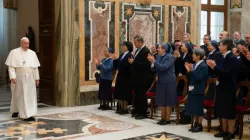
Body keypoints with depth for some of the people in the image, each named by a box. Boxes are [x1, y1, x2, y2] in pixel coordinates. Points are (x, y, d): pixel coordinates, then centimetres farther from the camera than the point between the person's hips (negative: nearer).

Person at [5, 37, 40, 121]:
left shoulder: (32, 53, 9)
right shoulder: (14, 52, -2)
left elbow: (35, 67, 11)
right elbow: (11, 66, -7)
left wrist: (37, 78, 8)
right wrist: (12, 77, -17)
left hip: (29, 78, 3)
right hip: (18, 78, -3)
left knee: (30, 96, -1)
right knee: (18, 95, 6)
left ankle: (28, 115, 4)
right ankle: (15, 111, 21)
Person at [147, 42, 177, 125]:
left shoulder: (170, 57, -11)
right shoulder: (158, 57, 9)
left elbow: (163, 67, -23)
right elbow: (154, 69, 9)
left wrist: (154, 61, -23)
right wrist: (152, 62, -8)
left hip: (168, 82, -7)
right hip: (160, 82, 7)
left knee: (168, 101, 0)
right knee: (161, 101, 11)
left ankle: (167, 119, 8)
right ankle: (163, 118, 21)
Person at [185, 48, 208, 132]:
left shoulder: (203, 66, -14)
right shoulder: (194, 64, 10)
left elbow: (198, 78, -23)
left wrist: (191, 70, -24)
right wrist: (188, 71, -3)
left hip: (198, 90, -8)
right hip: (192, 89, 8)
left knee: (199, 109, 1)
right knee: (194, 108, 13)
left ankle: (199, 125, 10)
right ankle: (195, 124, 23)